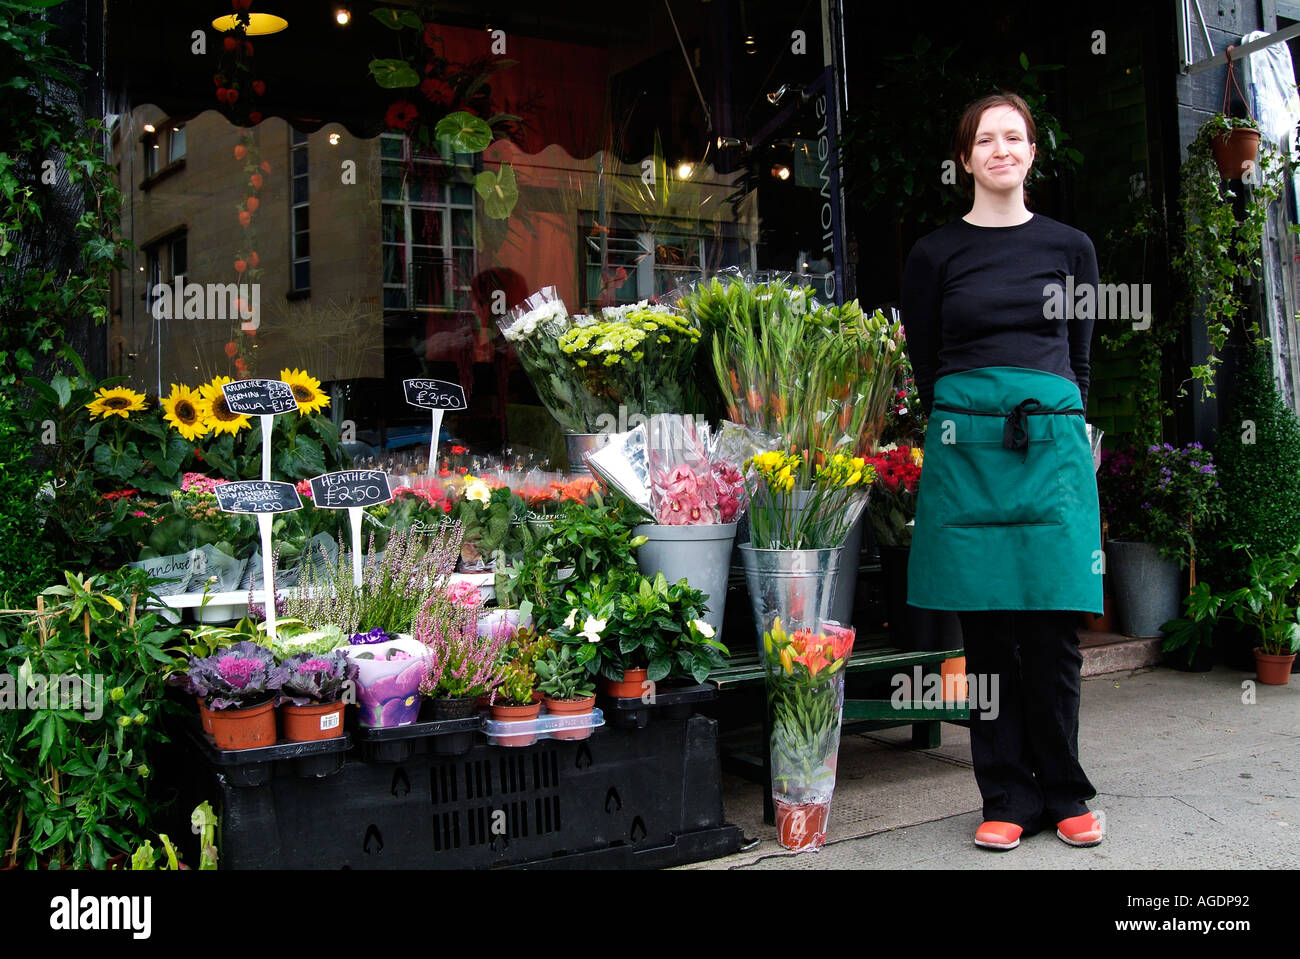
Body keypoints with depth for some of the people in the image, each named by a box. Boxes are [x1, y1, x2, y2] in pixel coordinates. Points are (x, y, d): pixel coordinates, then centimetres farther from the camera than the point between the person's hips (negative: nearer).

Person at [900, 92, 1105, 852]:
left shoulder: (1070, 247, 13)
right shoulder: (936, 254, 8)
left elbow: (1078, 359, 16)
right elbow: (925, 367, 11)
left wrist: (1053, 422, 8)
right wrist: (962, 432, 5)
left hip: (1054, 447, 1)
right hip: (968, 451, -1)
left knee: (1053, 632, 0)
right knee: (989, 633, 1)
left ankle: (1065, 796, 15)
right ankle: (1008, 798, 12)